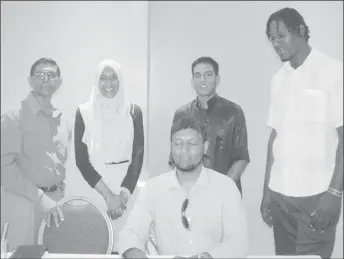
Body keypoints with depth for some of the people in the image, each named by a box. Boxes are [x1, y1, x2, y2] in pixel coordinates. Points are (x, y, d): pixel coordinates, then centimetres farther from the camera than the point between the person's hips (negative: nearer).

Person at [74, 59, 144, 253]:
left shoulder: (133, 111, 3)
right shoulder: (84, 112, 0)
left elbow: (138, 155, 1)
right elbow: (81, 159, -4)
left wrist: (125, 192, -11)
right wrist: (107, 194, -11)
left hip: (126, 187, 1)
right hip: (94, 187, -1)